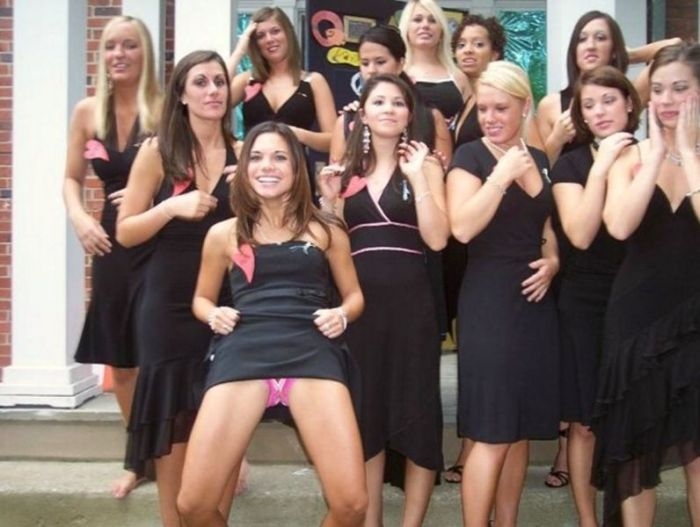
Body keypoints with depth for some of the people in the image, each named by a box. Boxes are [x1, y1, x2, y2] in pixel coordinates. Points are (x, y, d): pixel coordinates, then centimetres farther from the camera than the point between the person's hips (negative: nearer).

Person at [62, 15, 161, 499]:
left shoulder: (164, 108, -8)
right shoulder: (87, 112, 5)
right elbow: (72, 179, 12)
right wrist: (79, 218, -4)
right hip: (112, 243, 5)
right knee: (121, 360, 12)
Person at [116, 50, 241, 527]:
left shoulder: (244, 153, 3)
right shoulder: (158, 152, -2)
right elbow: (125, 232, -4)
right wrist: (172, 206, -18)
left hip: (229, 304, 2)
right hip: (171, 306, -2)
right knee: (176, 427, 5)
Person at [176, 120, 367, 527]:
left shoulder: (326, 230, 17)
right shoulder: (224, 234, 18)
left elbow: (354, 295, 24)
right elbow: (202, 298, 28)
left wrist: (341, 315, 1)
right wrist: (214, 316, 5)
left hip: (312, 353, 0)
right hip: (242, 355, 1)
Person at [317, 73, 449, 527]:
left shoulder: (425, 164, 2)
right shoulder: (348, 170, 11)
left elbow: (437, 238, -11)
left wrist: (417, 177, -13)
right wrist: (329, 200, -2)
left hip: (410, 301, -3)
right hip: (359, 302, 3)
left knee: (416, 412, 3)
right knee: (364, 415, 10)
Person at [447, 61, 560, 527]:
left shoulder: (541, 160, 12)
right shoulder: (471, 156, -5)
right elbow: (461, 227, -19)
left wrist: (552, 261, 2)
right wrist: (502, 174, -20)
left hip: (536, 301, 6)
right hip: (489, 301, -6)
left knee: (522, 431, 11)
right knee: (491, 433, -7)